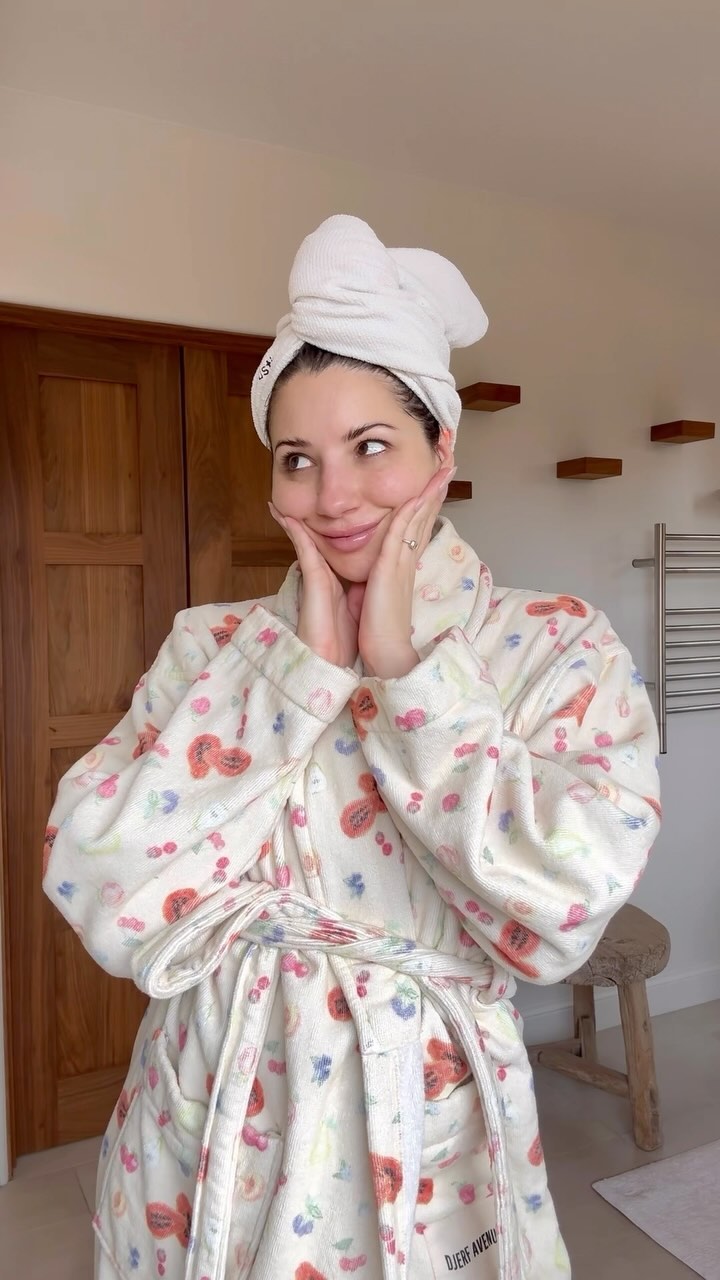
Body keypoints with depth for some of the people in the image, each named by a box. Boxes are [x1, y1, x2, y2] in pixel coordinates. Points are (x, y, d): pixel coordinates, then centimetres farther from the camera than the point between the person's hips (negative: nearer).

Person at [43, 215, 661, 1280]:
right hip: (203, 1123, 2)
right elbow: (100, 883, -16)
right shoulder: (215, 644, -4)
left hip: (420, 1133, -1)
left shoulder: (558, 649, -8)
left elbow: (561, 909, -22)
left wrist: (405, 664, -19)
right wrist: (306, 663, -18)